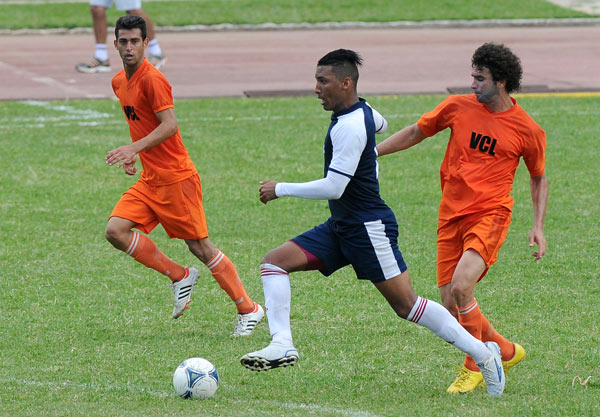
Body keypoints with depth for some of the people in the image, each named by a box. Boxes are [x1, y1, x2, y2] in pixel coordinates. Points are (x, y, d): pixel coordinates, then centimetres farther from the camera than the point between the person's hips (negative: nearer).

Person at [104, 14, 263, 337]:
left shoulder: (152, 79, -15)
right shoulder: (119, 83, 12)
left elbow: (170, 125, -24)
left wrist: (135, 148, -34)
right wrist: (133, 154, 14)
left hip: (176, 177, -8)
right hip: (149, 179, 8)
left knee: (199, 246, -4)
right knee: (115, 230, -8)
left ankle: (249, 310, 8)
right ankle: (179, 276, 5)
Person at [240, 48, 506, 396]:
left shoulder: (349, 128, -23)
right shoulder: (362, 109, 6)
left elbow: (333, 188, -25)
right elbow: (381, 124, 32)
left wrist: (280, 190, -16)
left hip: (369, 229, -10)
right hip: (341, 227, 10)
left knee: (406, 305, -5)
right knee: (274, 262, -2)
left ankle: (483, 353, 6)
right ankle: (282, 345, -12)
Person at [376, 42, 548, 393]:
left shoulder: (528, 130, -2)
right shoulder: (458, 107, 3)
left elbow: (539, 178, 13)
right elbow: (416, 133, 17)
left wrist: (538, 227, 4)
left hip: (490, 213, -4)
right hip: (452, 215, 4)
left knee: (461, 286, -26)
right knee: (452, 305, -1)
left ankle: (475, 368, -6)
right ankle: (506, 351, 23)